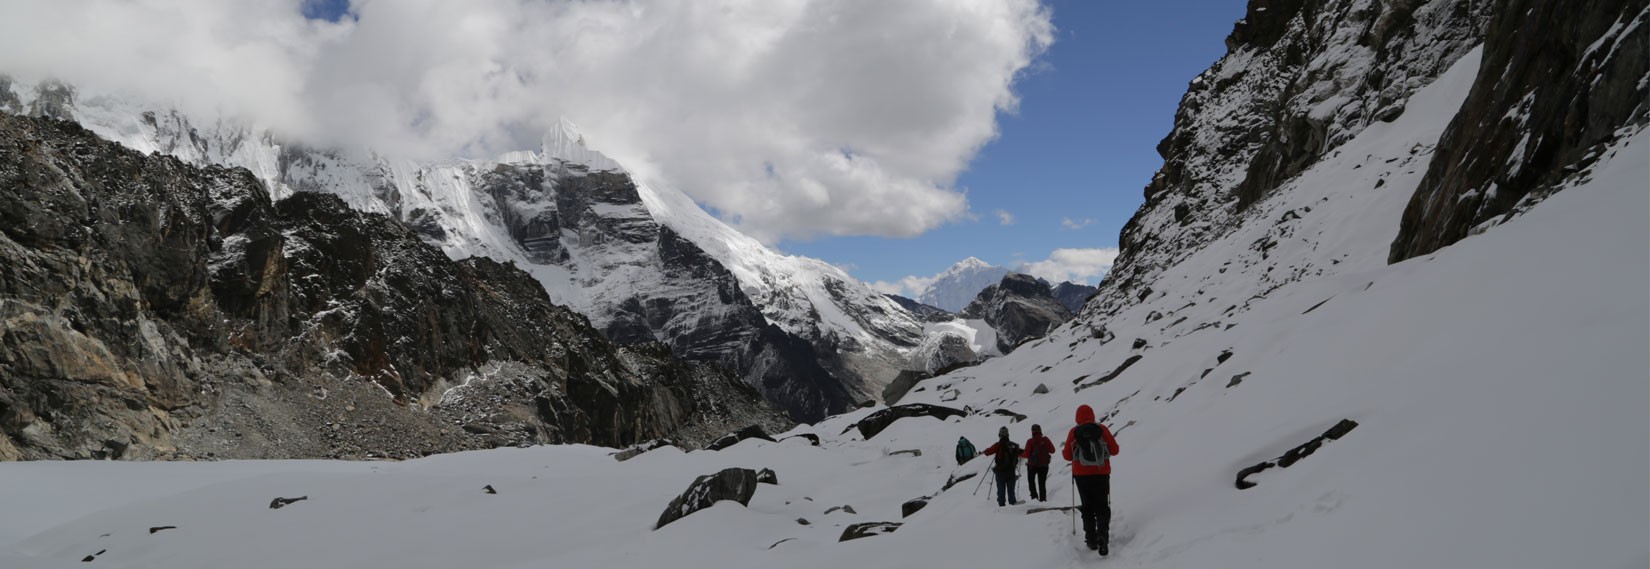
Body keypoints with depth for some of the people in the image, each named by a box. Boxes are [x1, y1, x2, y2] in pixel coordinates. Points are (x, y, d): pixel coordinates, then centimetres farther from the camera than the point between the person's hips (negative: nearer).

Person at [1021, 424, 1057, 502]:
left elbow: (1027, 455, -14)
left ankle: (1034, 495, 4)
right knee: (1042, 483, 13)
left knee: (1031, 481, 18)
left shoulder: (1030, 441, -13)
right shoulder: (1045, 440, -5)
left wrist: (1020, 455, 4)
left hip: (1032, 465, -2)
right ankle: (1043, 498, 6)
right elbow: (1052, 450, 1)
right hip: (1044, 465, 2)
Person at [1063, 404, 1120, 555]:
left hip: (1081, 475, 0)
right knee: (1102, 507, 6)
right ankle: (1103, 534, -15)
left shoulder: (1073, 432, -5)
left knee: (1088, 507, 14)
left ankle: (1091, 539, 12)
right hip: (1102, 474, 0)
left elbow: (1068, 455, 0)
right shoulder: (1102, 429, -5)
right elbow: (1114, 450, 1)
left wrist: (1063, 451, 22)